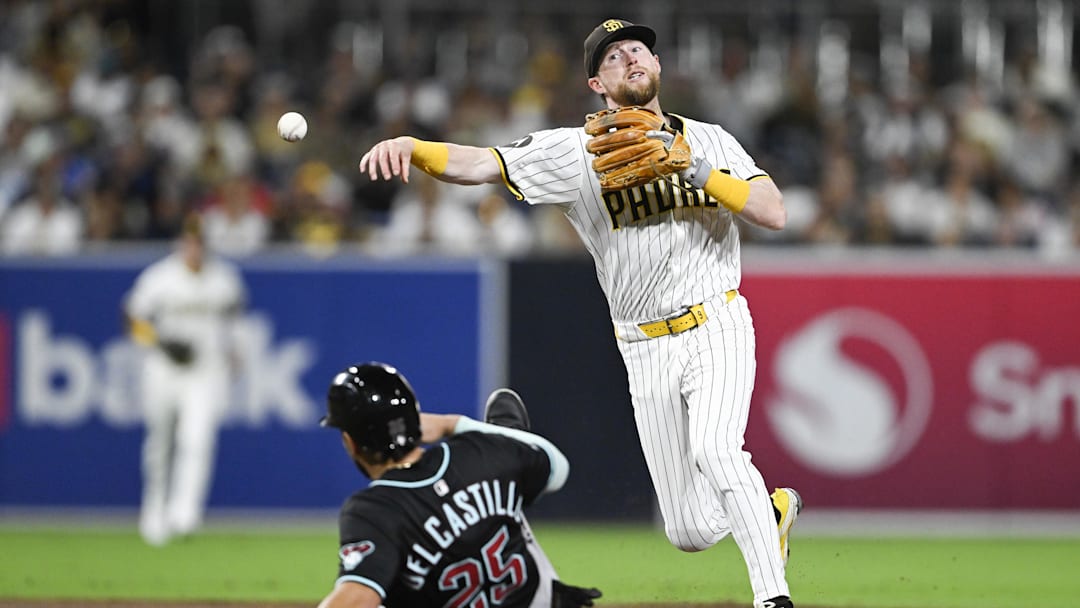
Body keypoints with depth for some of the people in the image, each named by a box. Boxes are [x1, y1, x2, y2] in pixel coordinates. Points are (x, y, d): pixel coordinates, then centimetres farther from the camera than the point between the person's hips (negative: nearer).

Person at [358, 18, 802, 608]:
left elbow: (774, 212, -10)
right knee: (691, 531, 2)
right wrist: (407, 146, -33)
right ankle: (772, 506, 36)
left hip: (716, 331, -2)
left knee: (714, 449, -31)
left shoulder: (709, 142, 2)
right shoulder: (576, 153, -3)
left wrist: (695, 170, -19)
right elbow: (475, 164, -14)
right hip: (647, 354, 2)